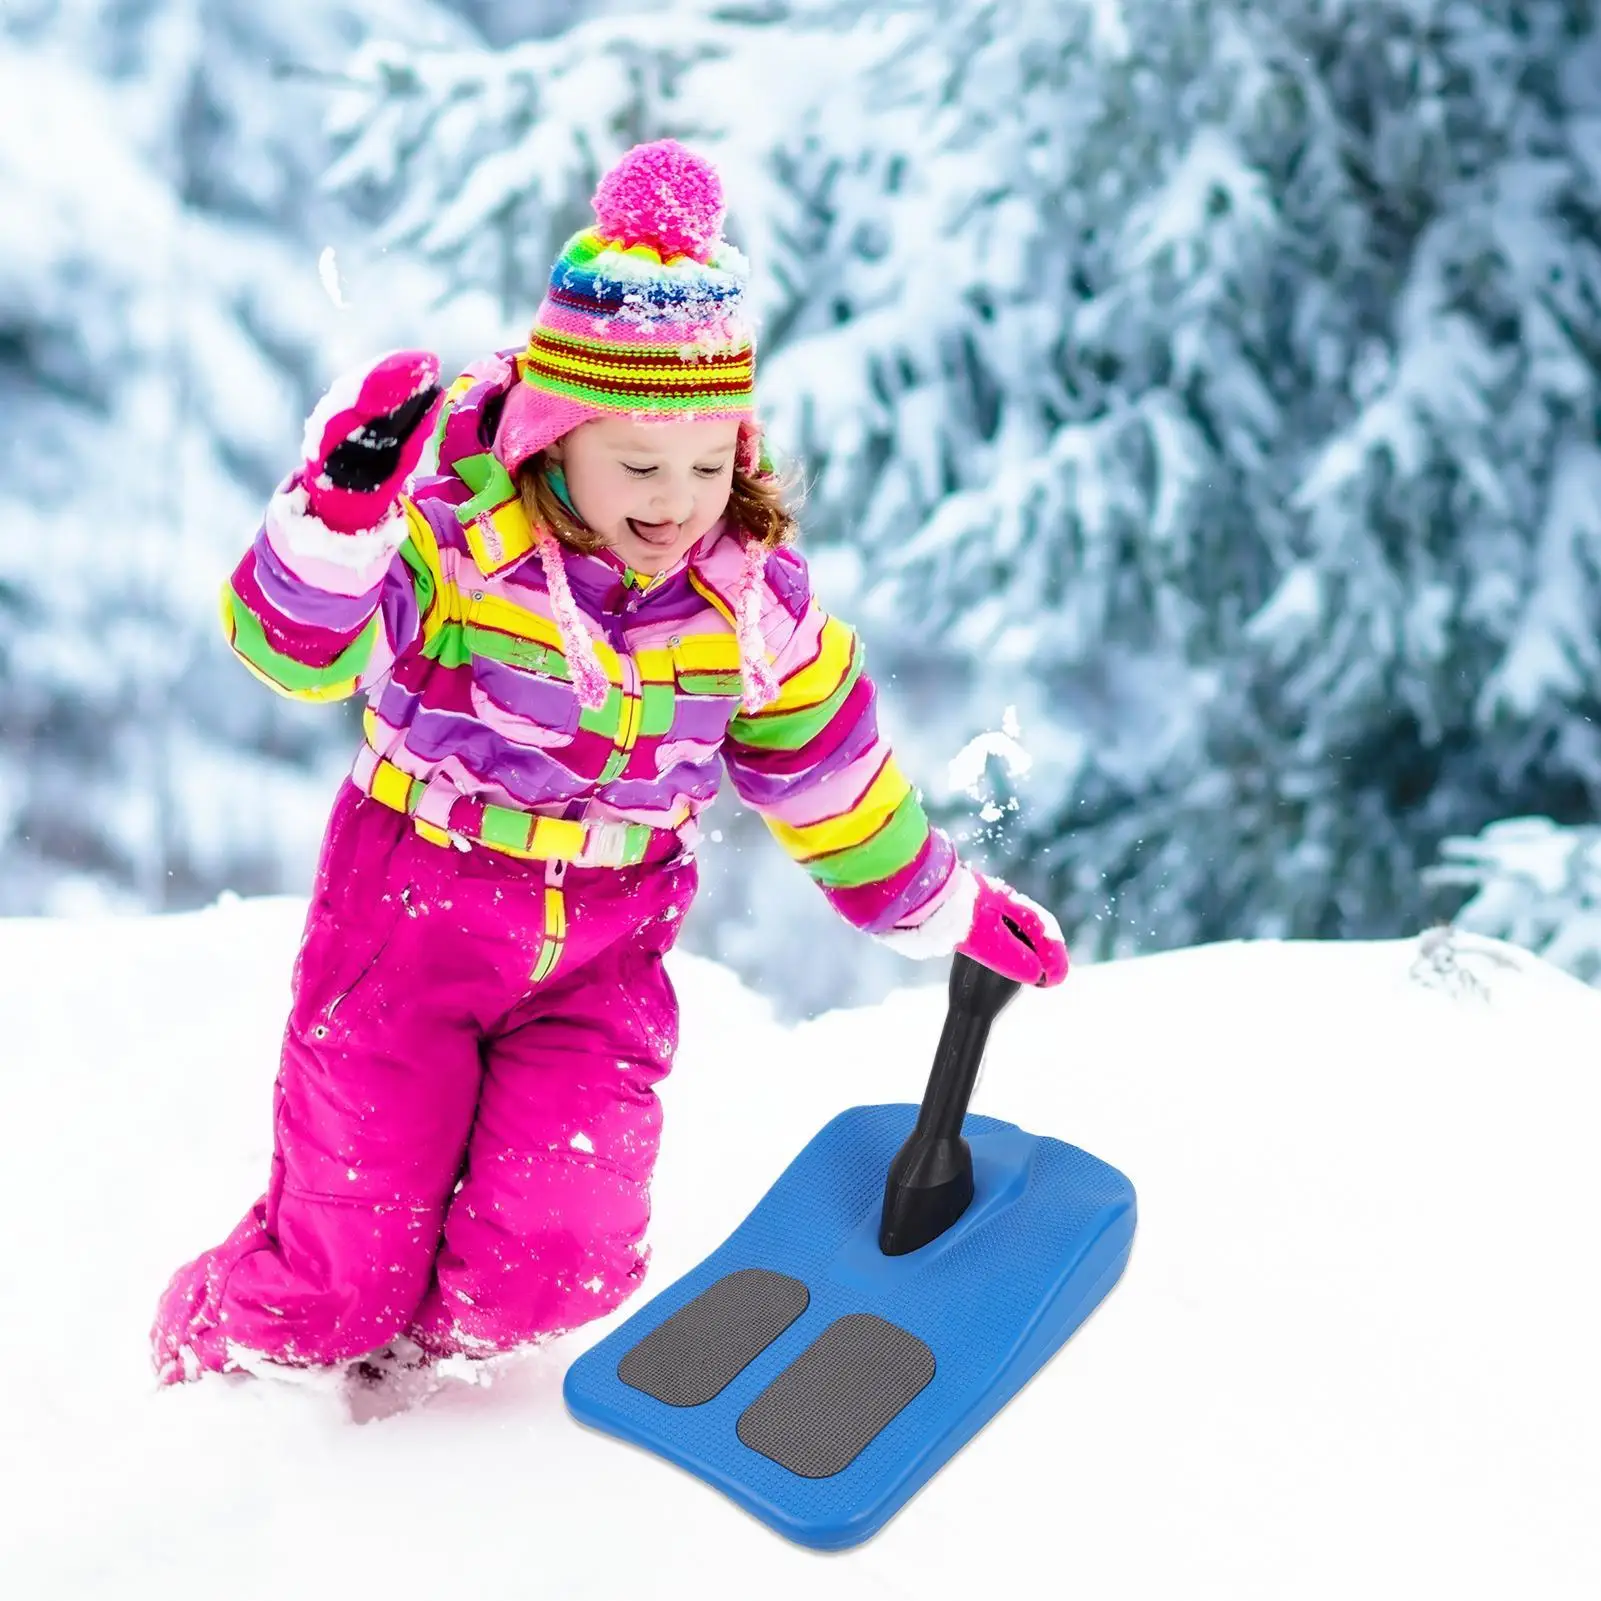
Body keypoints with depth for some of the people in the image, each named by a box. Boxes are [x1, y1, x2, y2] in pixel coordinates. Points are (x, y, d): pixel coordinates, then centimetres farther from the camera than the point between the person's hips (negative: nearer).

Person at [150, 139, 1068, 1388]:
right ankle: (215, 1357, 38)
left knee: (559, 1259, -8)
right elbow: (298, 648, -31)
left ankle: (403, 1354, 28)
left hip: (605, 945, 3)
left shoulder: (755, 598, -4)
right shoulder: (453, 528, -18)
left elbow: (826, 768, 10)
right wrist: (344, 508, -49)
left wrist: (942, 907, 16)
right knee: (346, 1260, 2)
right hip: (414, 908, -3)